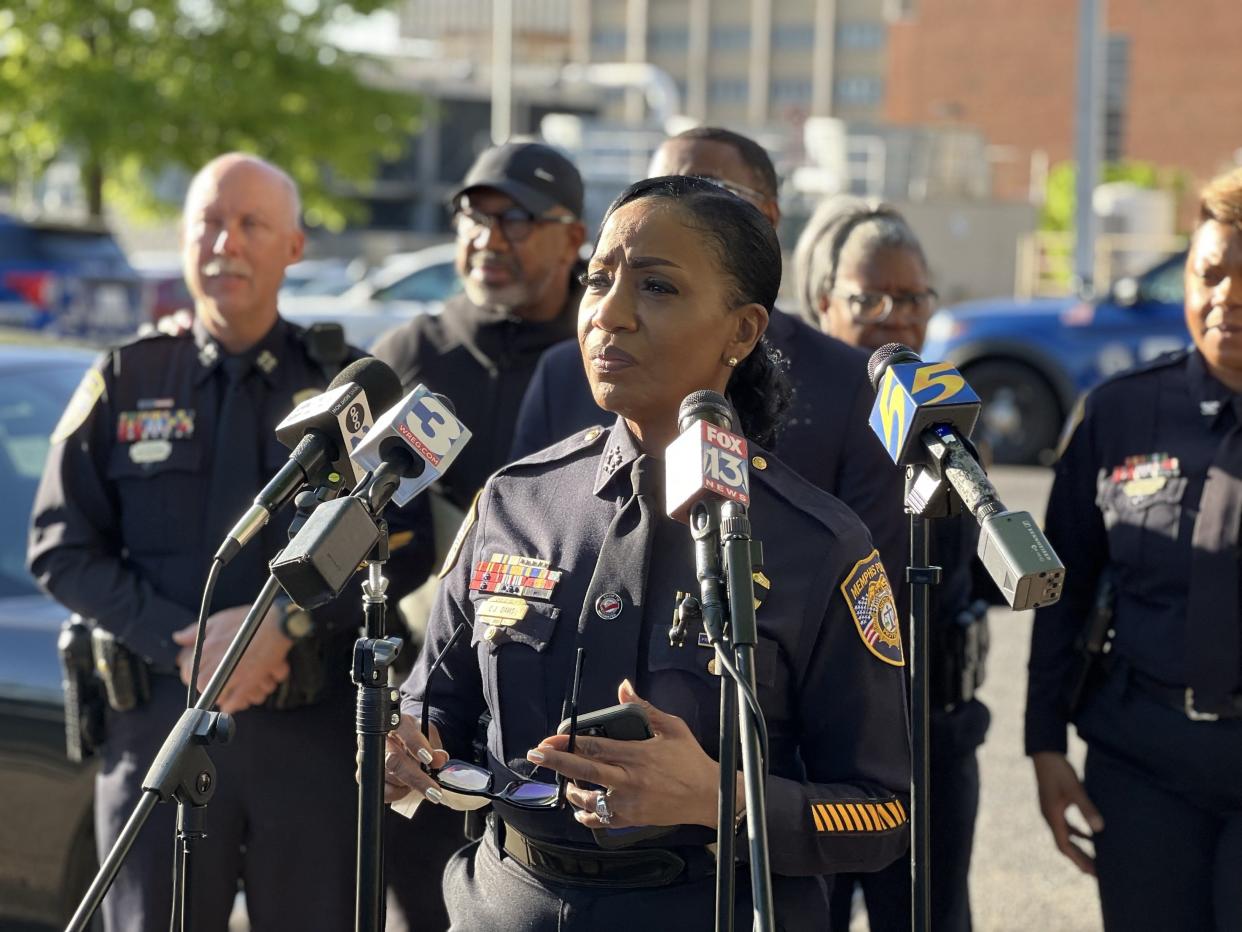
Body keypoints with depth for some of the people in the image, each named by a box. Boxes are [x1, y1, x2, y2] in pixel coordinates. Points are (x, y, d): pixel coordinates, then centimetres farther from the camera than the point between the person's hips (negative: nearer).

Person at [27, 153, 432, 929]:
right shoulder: (126, 382, 9)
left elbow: (403, 546, -2)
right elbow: (60, 546, 4)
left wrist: (285, 623, -17)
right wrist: (183, 643, -10)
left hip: (317, 727, -1)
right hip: (160, 718, 1)